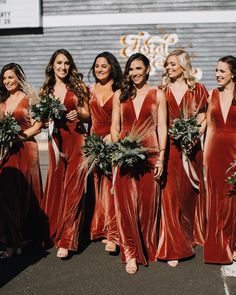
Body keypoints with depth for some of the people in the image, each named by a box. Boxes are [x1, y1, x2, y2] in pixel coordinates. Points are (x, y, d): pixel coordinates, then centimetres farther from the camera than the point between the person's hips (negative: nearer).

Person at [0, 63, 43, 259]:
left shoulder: (29, 99, 0)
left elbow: (37, 126, -5)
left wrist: (20, 136, -16)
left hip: (25, 150, -4)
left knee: (24, 193, 2)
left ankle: (25, 236, 17)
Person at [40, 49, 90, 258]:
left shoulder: (78, 87, 5)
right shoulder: (46, 90, 11)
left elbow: (87, 115, 6)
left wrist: (78, 113, -14)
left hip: (77, 140, -2)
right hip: (56, 140, 3)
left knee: (73, 188, -3)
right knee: (55, 185, 6)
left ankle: (66, 241, 2)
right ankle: (53, 231, 26)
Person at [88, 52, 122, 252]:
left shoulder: (119, 90, -1)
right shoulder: (91, 90, 14)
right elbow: (88, 115, 15)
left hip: (114, 140, -4)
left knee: (110, 185, -9)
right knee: (99, 185, 7)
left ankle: (112, 234, -6)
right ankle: (101, 228, 18)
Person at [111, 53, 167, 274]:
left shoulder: (157, 95, 7)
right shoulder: (120, 95, 11)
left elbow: (162, 127, 4)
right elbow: (115, 127, 10)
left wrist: (161, 157, -4)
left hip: (149, 153, -1)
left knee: (147, 202, 5)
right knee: (125, 202, -4)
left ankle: (146, 248, 23)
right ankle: (130, 252, 3)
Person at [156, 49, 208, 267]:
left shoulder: (197, 89, 7)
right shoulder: (162, 90, 8)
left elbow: (203, 118, 7)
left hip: (191, 146, 1)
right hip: (167, 147, 0)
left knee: (191, 191, 11)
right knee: (169, 194, -4)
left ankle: (193, 234, 34)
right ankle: (173, 248, 3)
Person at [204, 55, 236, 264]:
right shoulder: (213, 94, 8)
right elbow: (210, 127, 11)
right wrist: (205, 154, 7)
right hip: (215, 149, 3)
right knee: (216, 196, 8)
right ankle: (218, 247, 21)